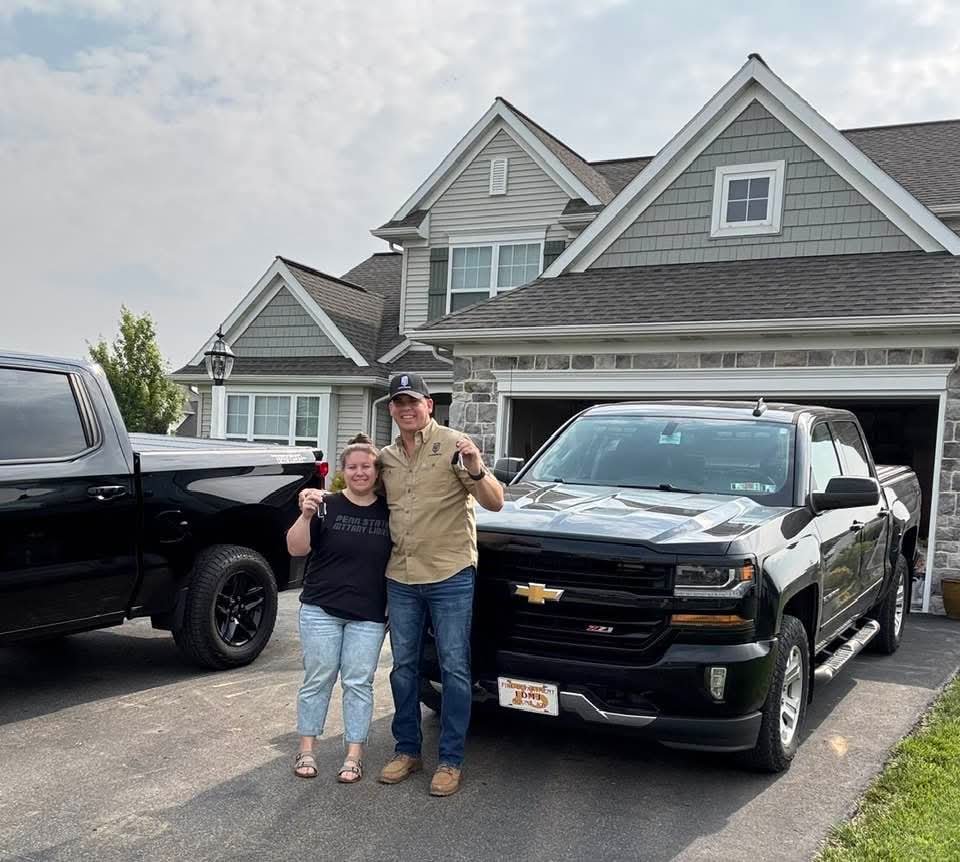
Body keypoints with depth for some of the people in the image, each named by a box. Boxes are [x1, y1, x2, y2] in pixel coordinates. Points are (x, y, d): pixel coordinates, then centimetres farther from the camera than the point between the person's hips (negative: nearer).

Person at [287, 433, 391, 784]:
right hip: (321, 610, -1)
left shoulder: (389, 512, 2)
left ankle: (354, 756, 13)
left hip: (369, 615, 1)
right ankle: (306, 750, 18)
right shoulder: (326, 506, -3)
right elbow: (296, 549, -8)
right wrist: (305, 516, -24)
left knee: (358, 682, 5)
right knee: (318, 679, 6)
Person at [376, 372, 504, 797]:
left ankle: (451, 760, 11)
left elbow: (495, 503, -13)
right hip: (400, 578, 5)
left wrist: (475, 471, -29)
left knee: (454, 668, 1)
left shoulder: (454, 445, -7)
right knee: (403, 666, 13)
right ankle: (407, 750, 26)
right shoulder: (386, 458, 10)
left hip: (450, 576, -5)